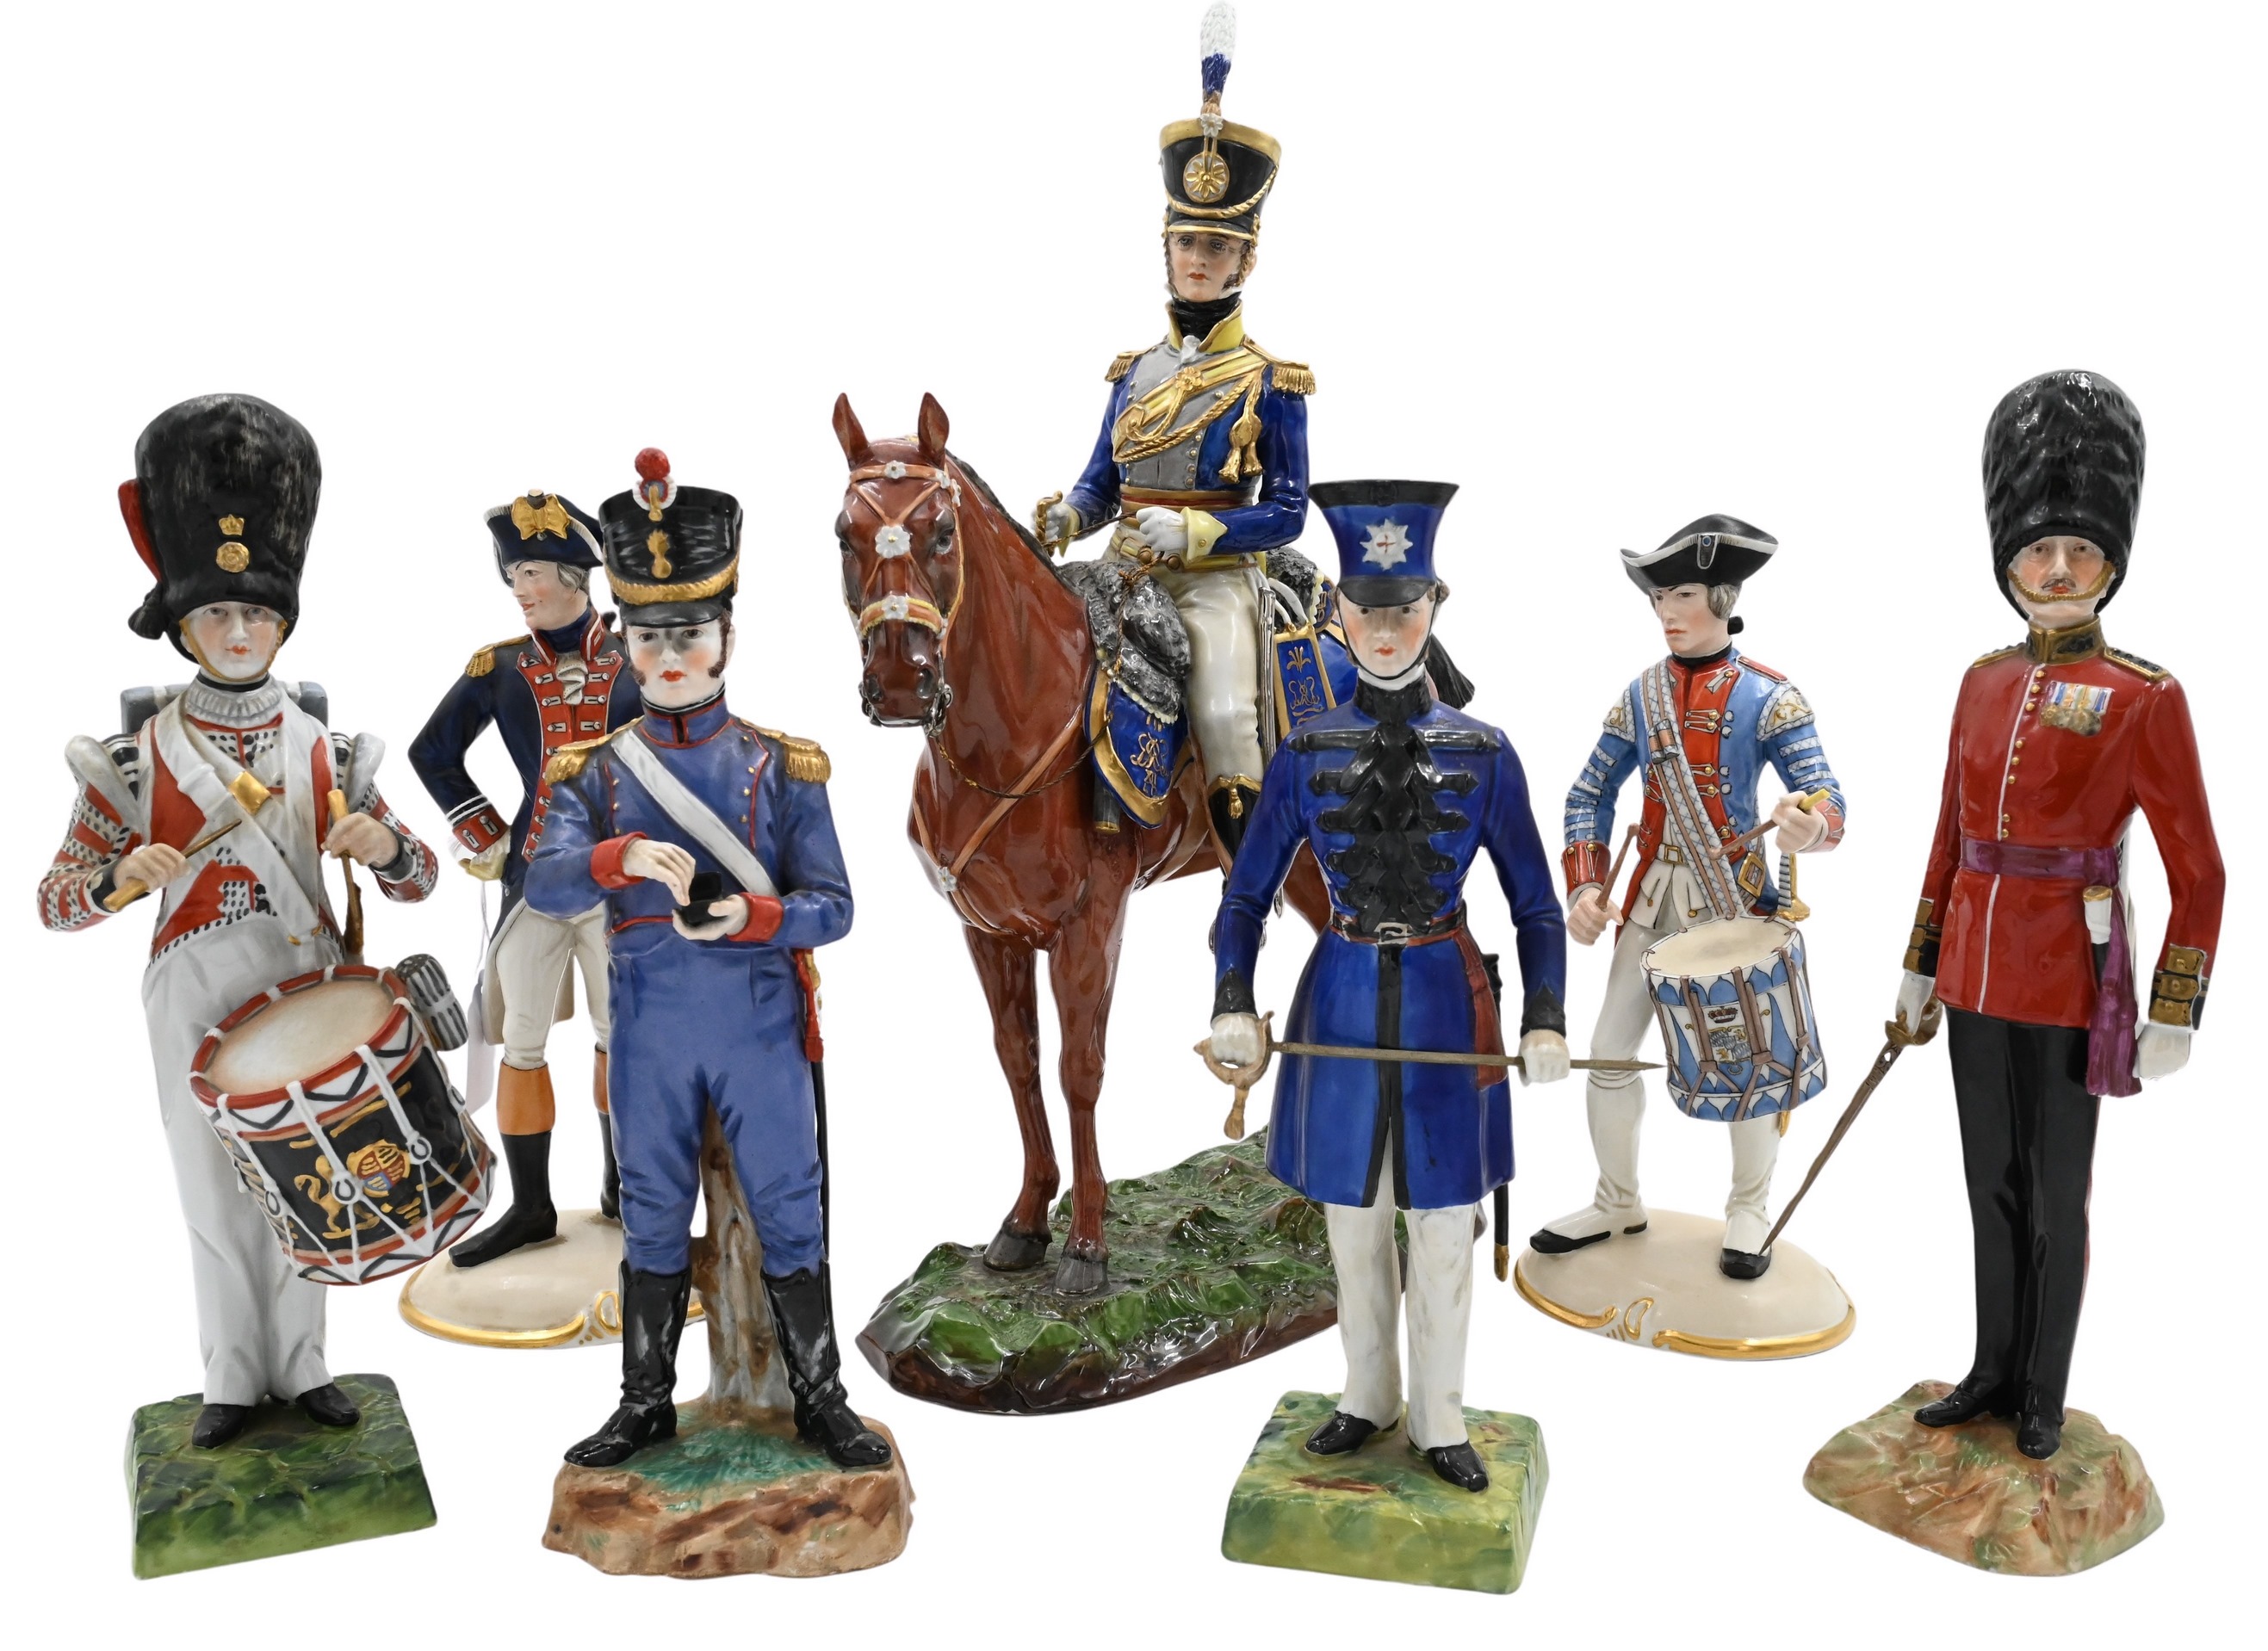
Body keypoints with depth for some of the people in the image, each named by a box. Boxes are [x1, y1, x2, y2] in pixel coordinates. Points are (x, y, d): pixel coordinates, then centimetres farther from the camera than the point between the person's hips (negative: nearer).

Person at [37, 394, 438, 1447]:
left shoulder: (326, 755, 1)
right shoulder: (134, 761, -3)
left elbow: (417, 883, 2)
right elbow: (56, 903, -3)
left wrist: (382, 845, -22)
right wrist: (118, 878, -25)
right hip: (196, 1000, -1)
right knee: (216, 1198, 9)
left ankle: (303, 1366, 27)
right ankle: (233, 1379, 25)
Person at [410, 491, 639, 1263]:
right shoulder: (497, 668, 1)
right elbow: (433, 755, 11)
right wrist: (485, 837, 5)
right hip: (533, 882, 1)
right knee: (521, 1045, 4)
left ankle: (622, 1186, 26)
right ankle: (530, 1207, 15)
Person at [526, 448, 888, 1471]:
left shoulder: (782, 767, 0)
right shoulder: (596, 771, 2)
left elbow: (833, 907, -3)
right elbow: (545, 886, -13)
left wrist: (752, 916, -22)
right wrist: (619, 857, -34)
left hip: (761, 1028, -1)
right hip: (649, 1034, 1)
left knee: (789, 1216, 6)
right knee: (653, 1223, 12)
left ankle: (822, 1401, 20)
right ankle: (645, 1404, 28)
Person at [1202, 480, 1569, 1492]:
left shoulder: (1483, 754, -4)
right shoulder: (1306, 755, -2)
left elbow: (1535, 905, 0)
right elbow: (1247, 895, 3)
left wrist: (1545, 1019, -11)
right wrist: (1233, 1008, -11)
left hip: (1444, 999, -1)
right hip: (1342, 1000, 1)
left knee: (1442, 1229, 8)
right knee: (1353, 1224, 13)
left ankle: (1439, 1420, 25)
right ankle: (1368, 1399, 32)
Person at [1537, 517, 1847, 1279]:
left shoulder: (1768, 696, -9)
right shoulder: (1641, 695, 3)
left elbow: (1827, 802, -17)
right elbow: (1590, 794, 8)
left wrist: (1808, 827, -42)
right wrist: (1586, 887, -5)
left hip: (1734, 894, -4)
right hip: (1654, 894, 4)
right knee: (1610, 1051, 4)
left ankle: (1749, 1210, 28)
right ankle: (1618, 1202, 24)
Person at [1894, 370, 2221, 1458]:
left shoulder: (2145, 697, -11)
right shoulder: (1984, 682, 6)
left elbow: (2197, 871, -9)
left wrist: (2175, 1015, -10)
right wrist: (1920, 966, 13)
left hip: (2071, 982, -5)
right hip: (1979, 970, 5)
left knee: (2056, 1195, 7)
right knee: (1993, 1183, 15)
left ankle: (2043, 1392, 24)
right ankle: (1993, 1369, 30)